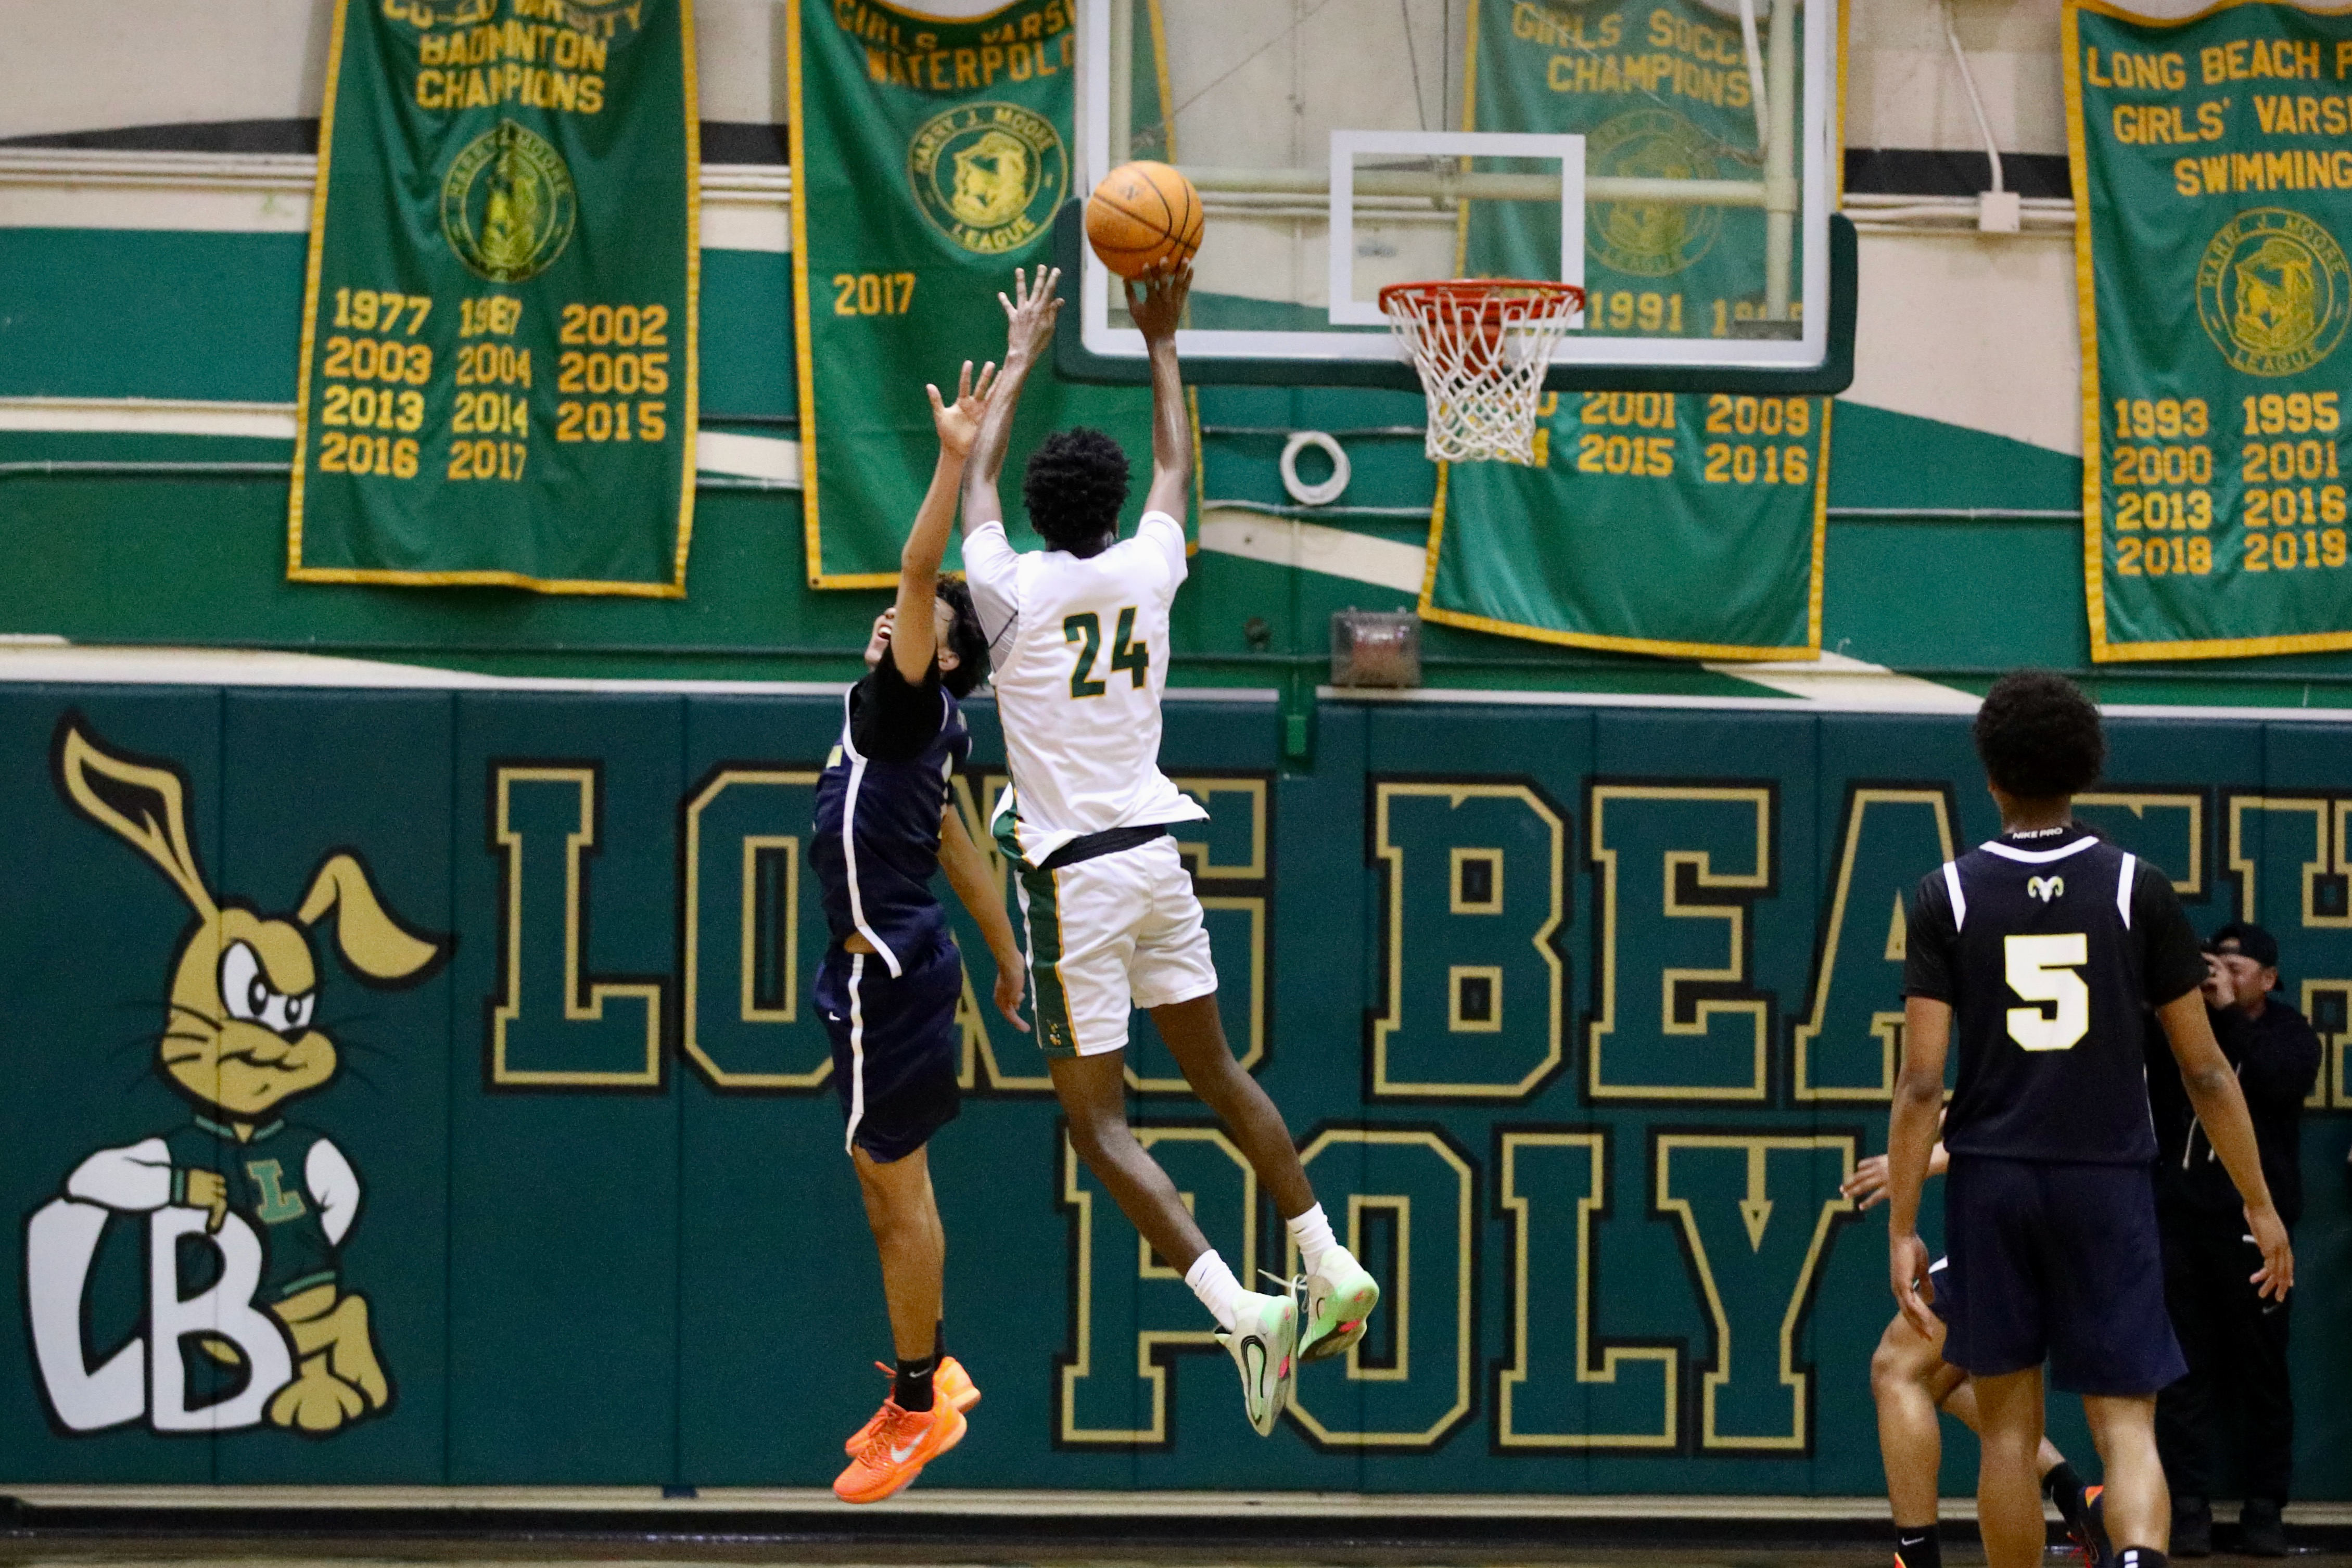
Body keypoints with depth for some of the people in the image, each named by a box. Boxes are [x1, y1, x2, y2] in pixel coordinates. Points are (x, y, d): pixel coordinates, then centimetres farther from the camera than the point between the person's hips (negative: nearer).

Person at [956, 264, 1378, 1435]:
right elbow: (1177, 468, 21)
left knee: (1098, 1121, -4)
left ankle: (1241, 1310, -18)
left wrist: (1022, 358, 21)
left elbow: (975, 480, 10)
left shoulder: (1012, 592, -9)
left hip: (1072, 873, -5)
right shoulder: (1147, 572, 0)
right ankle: (1330, 1267, 19)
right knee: (1215, 1072, 20)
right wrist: (1161, 343, 29)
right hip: (1157, 854, 5)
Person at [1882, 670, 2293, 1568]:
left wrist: (1902, 1229, -4)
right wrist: (2259, 1204, 10)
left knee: (2009, 1425, 13)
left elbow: (1922, 1080, -6)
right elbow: (2203, 1069, 2)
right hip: (2108, 1185, -1)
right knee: (2125, 1422, -2)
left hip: (1991, 1184, 1)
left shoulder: (1948, 895, -1)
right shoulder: (2137, 889, 1)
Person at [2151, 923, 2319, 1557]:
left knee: (2261, 1371, 0)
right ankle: (2189, 1503, 1)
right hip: (2181, 1216, 2)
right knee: (2184, 1369, -1)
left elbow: (2280, 1080, -15)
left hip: (2252, 1223, -2)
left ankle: (2264, 1506, 5)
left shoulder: (2287, 1034, 6)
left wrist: (2230, 1015, -13)